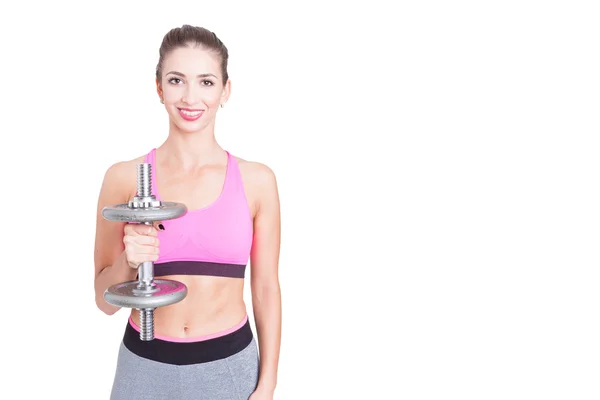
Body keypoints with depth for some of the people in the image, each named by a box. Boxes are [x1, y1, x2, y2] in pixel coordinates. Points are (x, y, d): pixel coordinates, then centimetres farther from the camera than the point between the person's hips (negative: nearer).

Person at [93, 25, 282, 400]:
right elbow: (106, 300, -1)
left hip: (229, 365, 0)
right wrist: (128, 261, -21)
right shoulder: (124, 177, -6)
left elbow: (266, 289, 0)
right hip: (146, 365, 1)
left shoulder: (257, 180, -6)